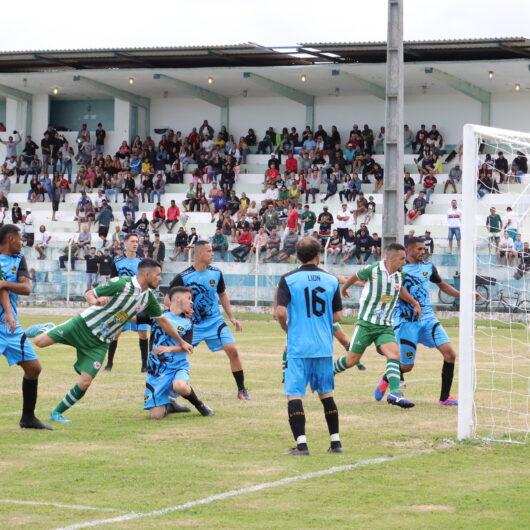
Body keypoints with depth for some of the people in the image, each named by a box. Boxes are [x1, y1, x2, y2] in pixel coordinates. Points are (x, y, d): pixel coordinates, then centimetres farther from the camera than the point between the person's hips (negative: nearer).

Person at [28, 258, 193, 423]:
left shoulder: (148, 297, 2)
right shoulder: (121, 284, -17)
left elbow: (162, 321, 16)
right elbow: (89, 293, -10)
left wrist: (181, 341, 21)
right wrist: (95, 301, -33)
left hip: (99, 344, 5)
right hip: (83, 326, -5)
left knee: (85, 383, -8)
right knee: (40, 341, -17)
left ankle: (57, 413, 10)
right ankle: (46, 329, 21)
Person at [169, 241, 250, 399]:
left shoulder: (216, 273, 0)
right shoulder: (183, 277, -12)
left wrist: (232, 317, 10)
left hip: (215, 321, 2)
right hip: (192, 324, -2)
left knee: (232, 350, -12)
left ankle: (241, 390, -1)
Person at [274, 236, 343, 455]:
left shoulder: (288, 279, -5)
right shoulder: (331, 280, 4)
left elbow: (280, 312, -13)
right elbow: (338, 316, 6)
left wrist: (287, 329, 7)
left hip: (298, 347, -3)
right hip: (324, 347, 4)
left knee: (294, 394, -2)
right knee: (326, 393, 16)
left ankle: (301, 443, -12)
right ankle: (335, 441, 19)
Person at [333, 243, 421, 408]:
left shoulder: (399, 275, 4)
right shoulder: (372, 270, -13)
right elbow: (355, 277, 8)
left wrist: (414, 303, 27)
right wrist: (344, 288, 26)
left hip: (385, 327, 4)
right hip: (366, 324, -4)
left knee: (394, 353, -19)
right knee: (351, 359, 2)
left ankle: (395, 393, -25)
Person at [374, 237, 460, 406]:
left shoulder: (428, 268, 10)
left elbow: (443, 286, 25)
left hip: (428, 319, 5)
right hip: (406, 321, -4)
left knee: (450, 354, -11)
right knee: (407, 366, -2)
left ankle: (444, 397, 0)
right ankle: (386, 379, 33)